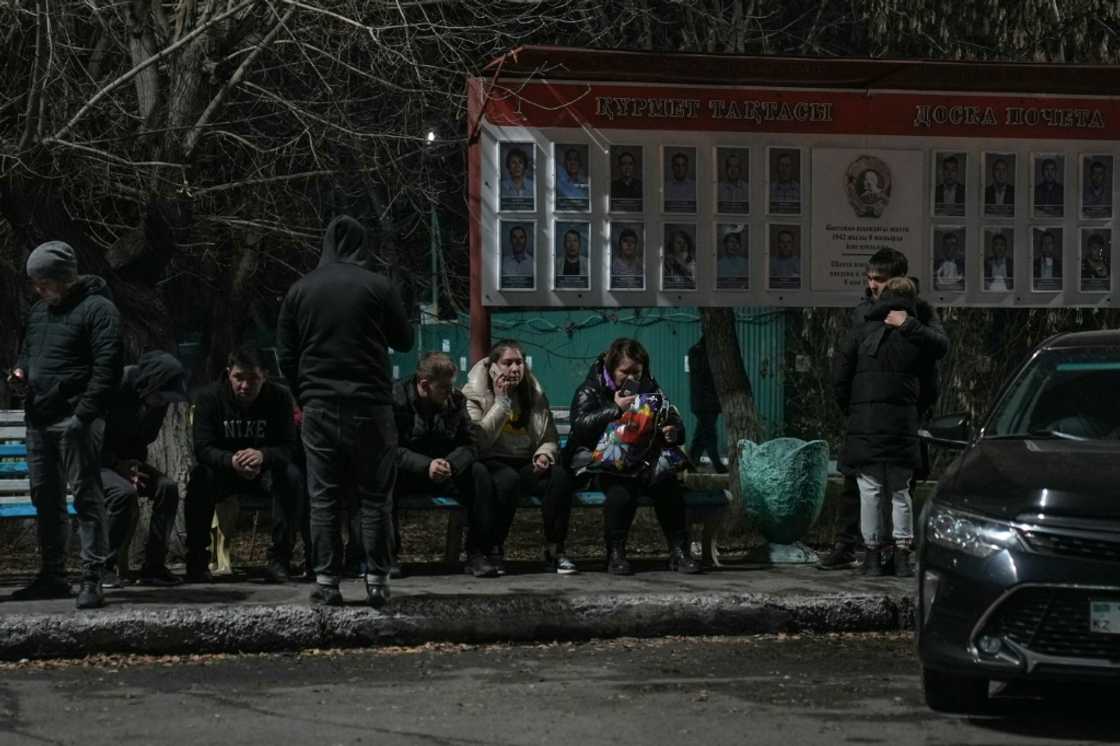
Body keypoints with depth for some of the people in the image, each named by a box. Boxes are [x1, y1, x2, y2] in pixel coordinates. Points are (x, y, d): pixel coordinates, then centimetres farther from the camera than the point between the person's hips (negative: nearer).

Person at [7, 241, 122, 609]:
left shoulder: (97, 309, -9)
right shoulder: (39, 311, 17)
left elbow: (106, 368, -16)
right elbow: (26, 353, 29)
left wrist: (83, 415, -22)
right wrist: (19, 373, 5)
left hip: (75, 421, -8)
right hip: (39, 420, 8)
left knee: (86, 496, -8)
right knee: (45, 497, 13)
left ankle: (92, 579, -7)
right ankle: (52, 575, 22)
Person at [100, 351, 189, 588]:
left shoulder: (157, 401, -1)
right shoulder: (114, 387, -22)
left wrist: (138, 464, -6)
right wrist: (118, 465, -25)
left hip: (126, 461, 6)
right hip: (96, 461, -6)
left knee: (168, 487, -18)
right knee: (123, 491, -35)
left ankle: (153, 566, -12)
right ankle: (104, 567, -23)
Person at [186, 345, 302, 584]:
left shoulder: (279, 397, -12)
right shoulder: (209, 397, -13)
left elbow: (288, 448, -18)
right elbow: (202, 448, -20)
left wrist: (262, 455, -42)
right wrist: (232, 460, -42)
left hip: (264, 471, 0)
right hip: (223, 469, 0)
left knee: (292, 476, -30)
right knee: (199, 478, -32)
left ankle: (279, 559, -23)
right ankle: (197, 560, -22)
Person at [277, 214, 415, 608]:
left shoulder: (300, 290, 6)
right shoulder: (379, 286, -2)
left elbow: (286, 356, 7)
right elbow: (404, 340, 8)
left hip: (319, 408, 2)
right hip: (370, 407, -2)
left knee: (324, 499, 5)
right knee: (375, 498, 3)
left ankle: (326, 583, 1)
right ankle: (377, 582, 1)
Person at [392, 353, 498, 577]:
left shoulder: (456, 400, 2)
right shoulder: (395, 398, -13)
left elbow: (468, 445, -4)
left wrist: (450, 464, -28)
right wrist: (426, 466, -36)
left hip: (445, 474, 4)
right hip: (407, 474, -4)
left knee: (479, 472, -23)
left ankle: (476, 553, -22)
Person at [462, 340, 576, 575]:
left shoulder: (534, 394, 13)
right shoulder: (474, 395, -1)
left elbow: (550, 438, 18)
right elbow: (479, 441, -15)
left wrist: (544, 454, -6)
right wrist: (501, 402, -14)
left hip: (527, 464, 4)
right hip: (492, 463, -4)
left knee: (560, 476, -27)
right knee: (508, 479, -39)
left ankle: (555, 550, -18)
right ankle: (493, 551, -25)